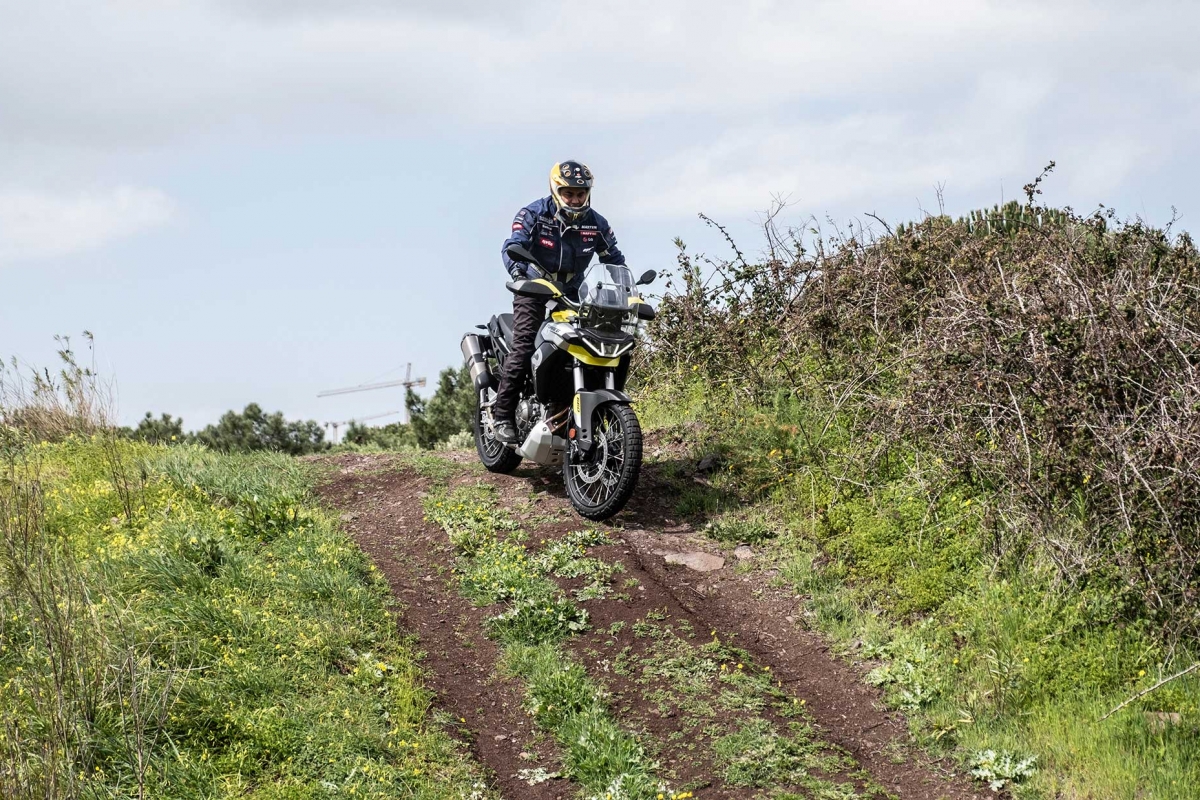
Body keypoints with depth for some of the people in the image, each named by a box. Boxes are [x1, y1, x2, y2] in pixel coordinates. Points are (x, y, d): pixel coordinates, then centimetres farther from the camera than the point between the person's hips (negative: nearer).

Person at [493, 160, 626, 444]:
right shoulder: (534, 214, -11)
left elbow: (614, 258, 11)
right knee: (524, 347, -19)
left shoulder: (596, 223, 0)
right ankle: (502, 415, -16)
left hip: (572, 293, 4)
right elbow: (512, 246, -24)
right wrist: (518, 271, -44)